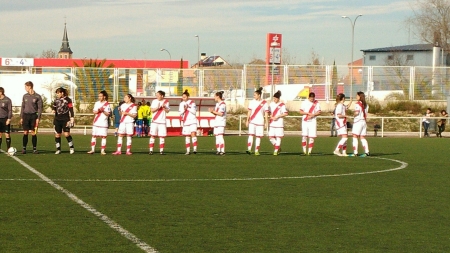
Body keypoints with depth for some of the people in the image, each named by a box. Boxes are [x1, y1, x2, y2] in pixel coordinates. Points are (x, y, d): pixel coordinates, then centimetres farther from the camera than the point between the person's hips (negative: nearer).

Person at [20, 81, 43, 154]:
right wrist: (21, 117, 8)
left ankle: (34, 149, 5)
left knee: (33, 133, -1)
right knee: (25, 133, 0)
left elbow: (40, 108, -2)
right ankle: (24, 148, 3)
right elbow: (23, 107, 14)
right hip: (26, 115, 3)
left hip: (33, 116, -3)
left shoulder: (37, 96, -2)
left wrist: (38, 118, -9)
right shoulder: (25, 96, 10)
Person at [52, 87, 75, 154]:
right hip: (57, 119, 5)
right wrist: (53, 109, -2)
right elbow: (53, 106, 22)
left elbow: (71, 109, -7)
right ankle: (58, 149, 12)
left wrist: (72, 118, -12)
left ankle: (71, 148, 3)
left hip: (65, 119, -5)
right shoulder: (56, 100, 11)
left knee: (66, 134, -11)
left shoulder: (68, 100, -5)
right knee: (57, 134, 4)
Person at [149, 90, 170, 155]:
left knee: (162, 136, -1)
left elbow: (167, 111, 0)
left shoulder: (166, 102, 4)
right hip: (154, 121, 0)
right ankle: (151, 150, -2)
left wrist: (164, 107, -19)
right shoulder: (154, 101, 6)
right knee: (152, 135, -4)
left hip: (162, 122, 0)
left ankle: (161, 150, 4)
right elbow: (152, 110, -1)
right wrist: (157, 108, -18)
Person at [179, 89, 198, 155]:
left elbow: (194, 112, -7)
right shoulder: (181, 104, 9)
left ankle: (195, 149, -24)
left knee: (193, 134, -19)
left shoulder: (192, 103, -1)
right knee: (187, 136, 6)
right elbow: (180, 113, 5)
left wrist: (188, 108, -15)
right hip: (185, 122, 4)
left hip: (192, 121, -4)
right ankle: (188, 150, 9)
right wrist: (184, 109, -12)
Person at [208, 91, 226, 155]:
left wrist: (213, 111, -11)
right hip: (216, 122, 10)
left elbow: (221, 114, -17)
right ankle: (218, 150, 12)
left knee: (220, 136, -14)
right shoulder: (217, 104, 19)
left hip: (221, 122, -10)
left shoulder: (222, 104, -11)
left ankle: (222, 151, -16)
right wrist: (212, 111, 5)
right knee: (216, 136, 8)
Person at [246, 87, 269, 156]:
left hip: (260, 122, -1)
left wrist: (266, 123, -2)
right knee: (251, 135, -13)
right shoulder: (252, 102, 7)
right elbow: (249, 112, 10)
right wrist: (247, 120, 6)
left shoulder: (264, 103, -1)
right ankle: (249, 149, -20)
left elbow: (266, 113, 1)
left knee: (258, 137, 2)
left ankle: (256, 151, 8)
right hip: (252, 122, 1)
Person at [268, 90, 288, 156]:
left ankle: (276, 151, 6)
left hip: (279, 123, -5)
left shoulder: (282, 105, -6)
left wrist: (277, 116, -15)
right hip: (272, 123, 5)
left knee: (278, 137, -2)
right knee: (271, 137, 0)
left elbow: (285, 113, -9)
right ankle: (277, 148, 20)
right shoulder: (271, 104, 8)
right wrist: (271, 116, -6)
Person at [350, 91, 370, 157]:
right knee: (362, 138, 10)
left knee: (355, 137, -3)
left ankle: (355, 152, -8)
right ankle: (367, 152, 2)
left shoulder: (358, 104, -11)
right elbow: (366, 114, 10)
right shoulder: (366, 104, 11)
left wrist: (354, 114, 0)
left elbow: (356, 113, -20)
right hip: (364, 121, 7)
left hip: (358, 122, -7)